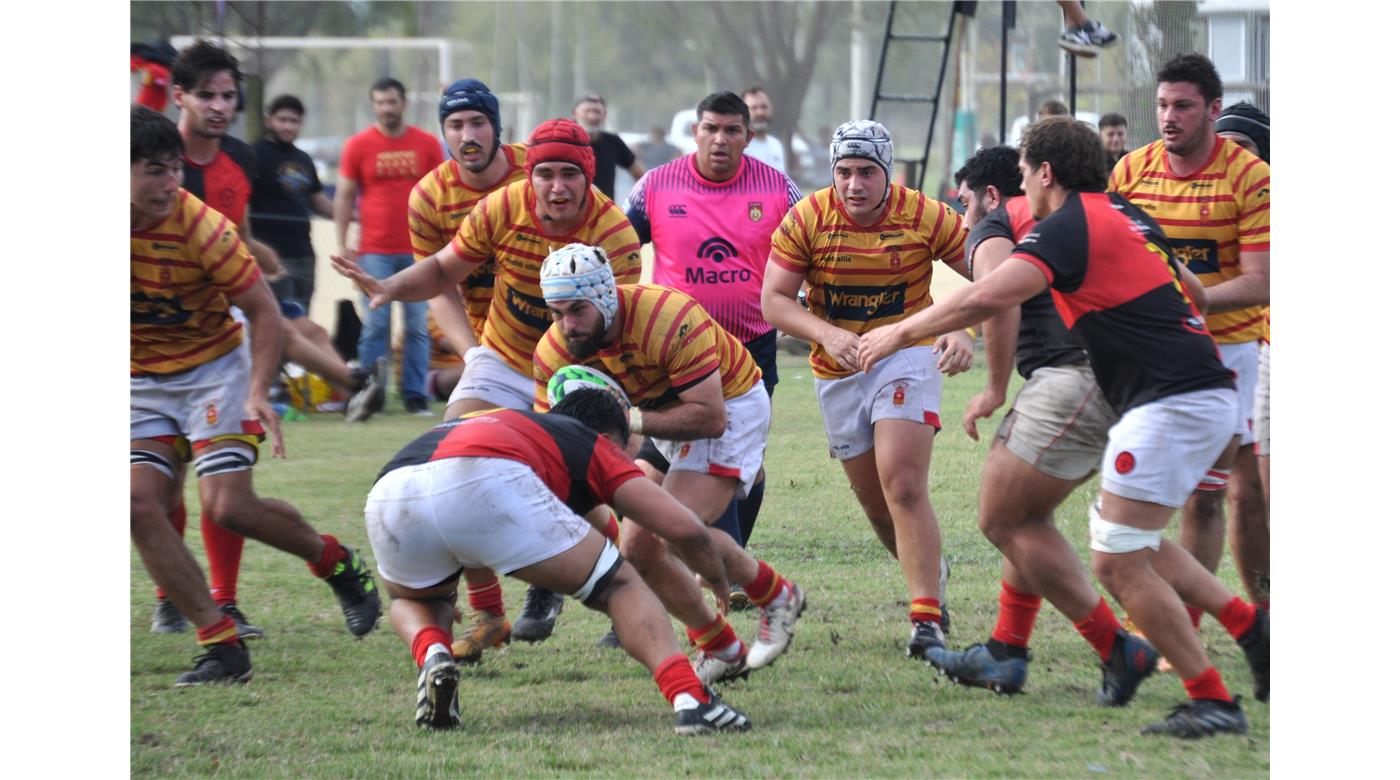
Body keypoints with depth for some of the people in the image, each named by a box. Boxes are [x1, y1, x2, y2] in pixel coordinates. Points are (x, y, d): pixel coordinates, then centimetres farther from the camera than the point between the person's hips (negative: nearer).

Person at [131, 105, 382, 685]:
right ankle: (222, 646, -11)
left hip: (213, 370, -4)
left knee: (230, 508, -15)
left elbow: (263, 311, -14)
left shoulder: (201, 227, -22)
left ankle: (337, 563, 15)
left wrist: (257, 392, -25)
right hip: (141, 383, 4)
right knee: (141, 504, -15)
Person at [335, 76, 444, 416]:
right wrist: (341, 243, -1)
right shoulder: (358, 146, 4)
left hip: (418, 251, 1)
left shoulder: (427, 145, 7)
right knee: (375, 326, -4)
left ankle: (415, 396, 7)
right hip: (374, 253, -1)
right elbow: (344, 197, 6)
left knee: (417, 327, 2)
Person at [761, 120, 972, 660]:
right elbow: (774, 300, -9)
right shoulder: (807, 219, -11)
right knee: (877, 508, 10)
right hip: (837, 371, 3)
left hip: (907, 356, -3)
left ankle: (926, 620, -20)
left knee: (903, 488, -20)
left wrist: (964, 333, -22)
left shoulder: (925, 217, -14)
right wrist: (827, 335, -26)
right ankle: (930, 574, 38)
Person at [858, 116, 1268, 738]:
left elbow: (989, 296, -22)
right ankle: (1249, 627, 16)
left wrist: (902, 332, -12)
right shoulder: (1128, 217, 19)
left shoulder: (1067, 227, -9)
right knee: (1132, 544, 22)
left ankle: (1212, 703, -5)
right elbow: (1192, 293, 30)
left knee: (1117, 562, -5)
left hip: (1171, 403, -10)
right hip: (1206, 392, 10)